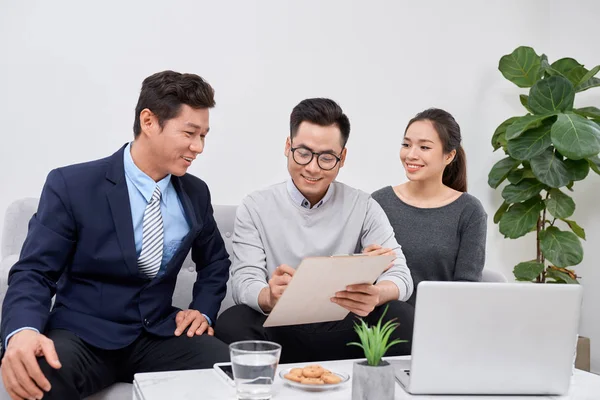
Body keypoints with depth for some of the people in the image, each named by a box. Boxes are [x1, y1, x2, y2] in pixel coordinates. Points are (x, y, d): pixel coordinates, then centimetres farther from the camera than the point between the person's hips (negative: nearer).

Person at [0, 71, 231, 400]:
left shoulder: (196, 193, 6)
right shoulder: (71, 185, -9)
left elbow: (214, 262, 22)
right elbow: (33, 272, -11)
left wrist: (202, 310, 3)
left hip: (158, 334, 4)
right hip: (84, 335, -4)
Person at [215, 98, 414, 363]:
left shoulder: (363, 208, 5)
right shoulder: (255, 209, 4)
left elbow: (400, 275, -4)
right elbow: (244, 283, -6)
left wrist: (375, 295, -30)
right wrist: (269, 298, -33)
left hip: (343, 332, 1)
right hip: (279, 332, -1)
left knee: (402, 316, -27)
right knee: (232, 323, -31)